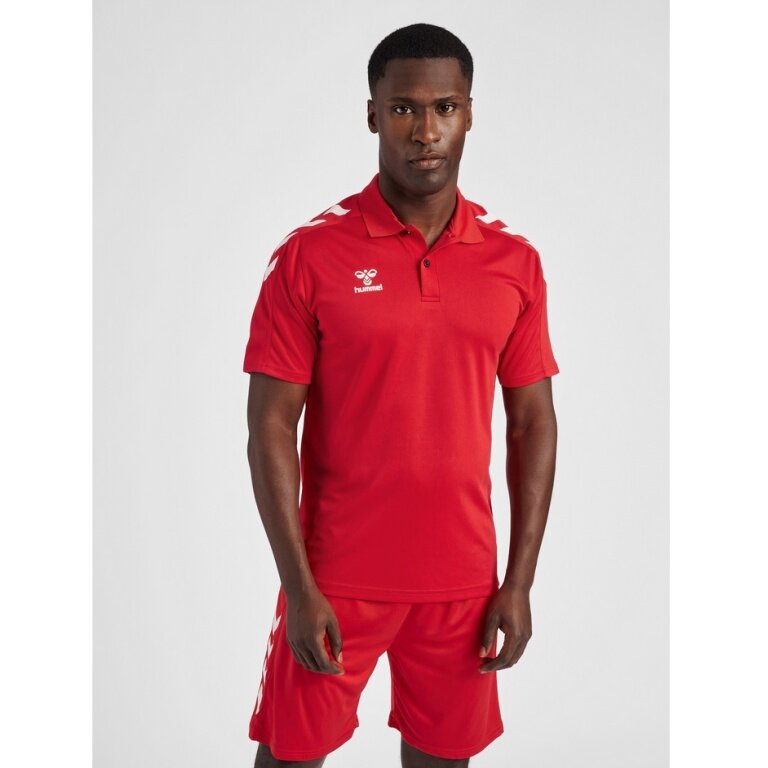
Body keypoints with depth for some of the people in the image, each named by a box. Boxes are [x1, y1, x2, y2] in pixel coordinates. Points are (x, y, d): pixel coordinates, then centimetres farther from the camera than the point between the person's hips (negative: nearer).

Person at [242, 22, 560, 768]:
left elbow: (534, 425, 4)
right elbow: (271, 426, -8)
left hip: (461, 579, 3)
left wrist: (520, 582, 0)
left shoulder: (514, 263, 1)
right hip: (335, 576, -2)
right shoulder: (309, 256, -8)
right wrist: (298, 586, -12)